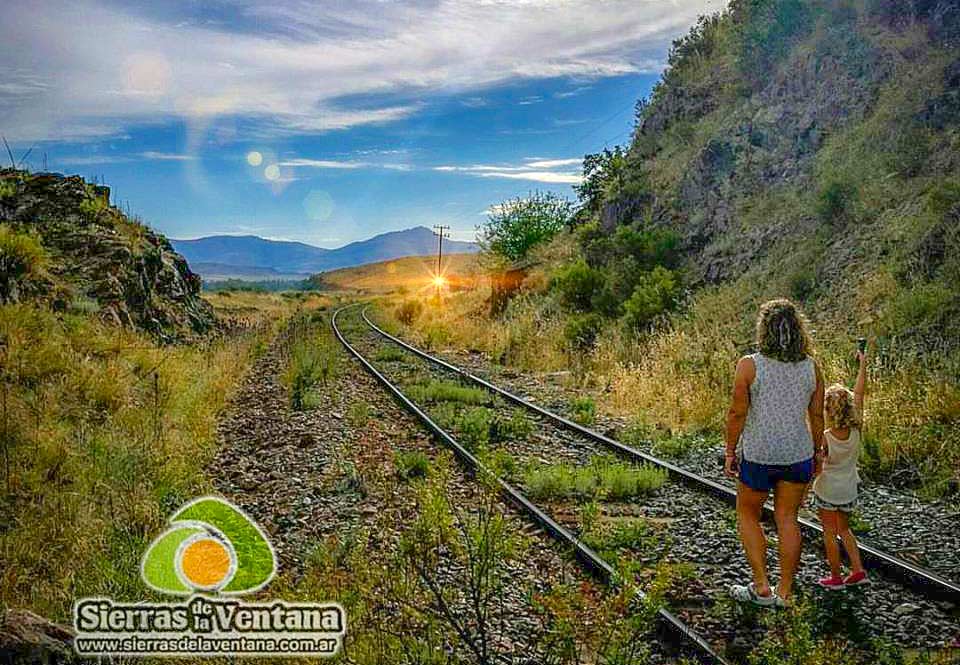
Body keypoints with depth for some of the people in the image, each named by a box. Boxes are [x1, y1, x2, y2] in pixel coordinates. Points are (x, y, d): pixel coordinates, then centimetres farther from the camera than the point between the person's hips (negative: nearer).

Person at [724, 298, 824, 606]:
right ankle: (784, 593, 22)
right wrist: (816, 454, 16)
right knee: (787, 520, 14)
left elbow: (737, 413, -12)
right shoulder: (811, 367, -2)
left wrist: (730, 452, -1)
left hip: (758, 454, -3)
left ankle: (762, 588, 16)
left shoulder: (749, 365, -14)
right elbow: (817, 415, 3)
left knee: (748, 515, 16)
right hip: (799, 454, 4)